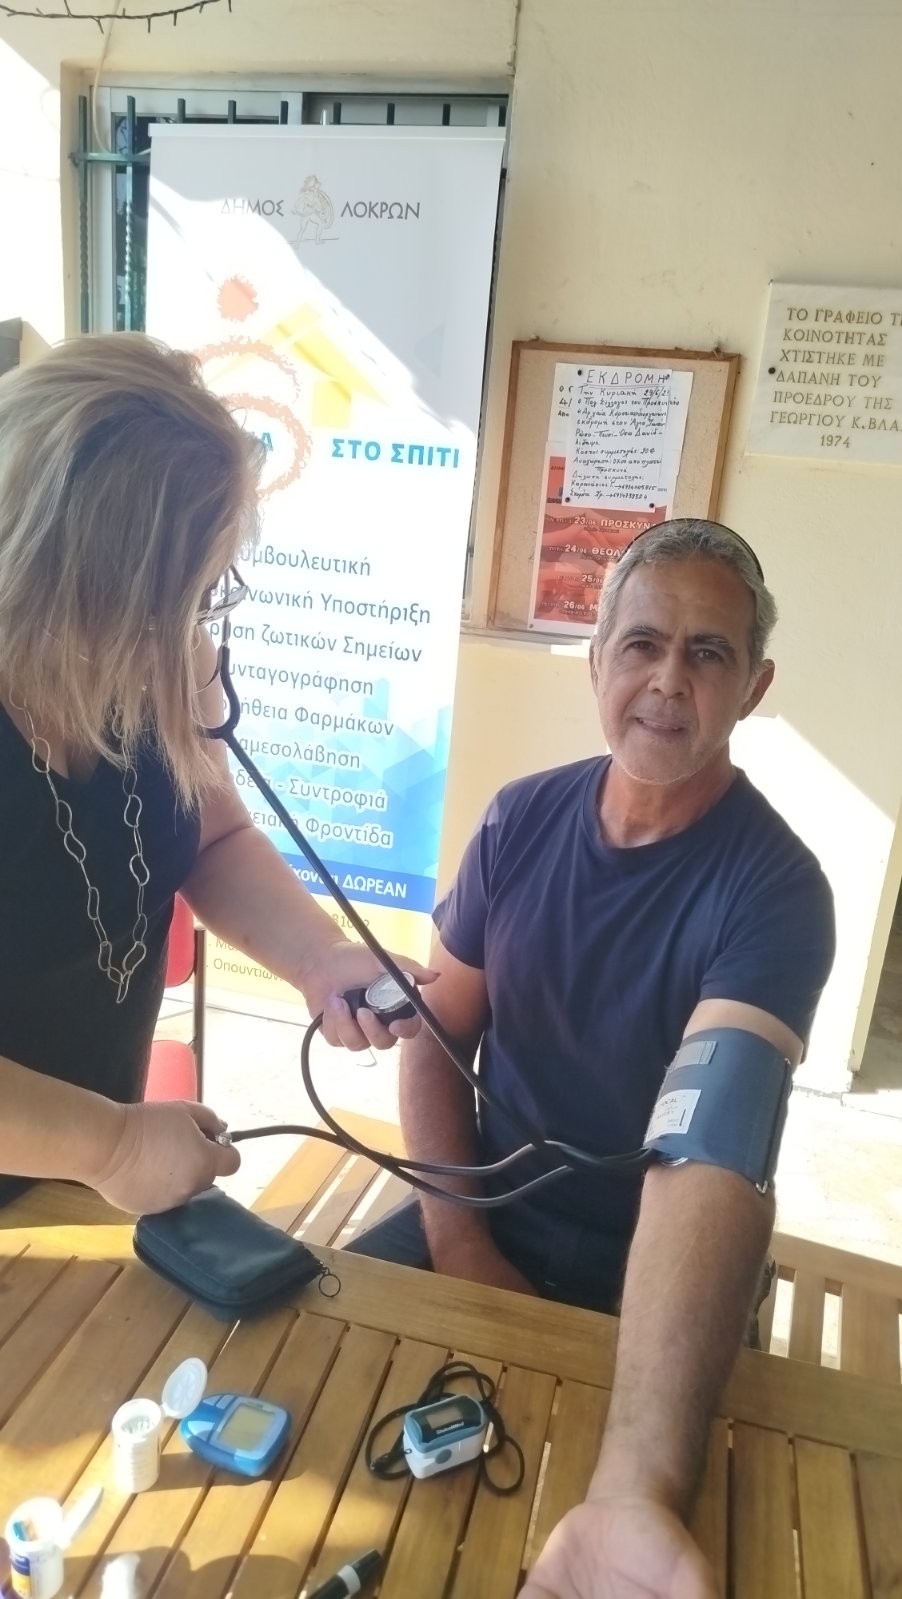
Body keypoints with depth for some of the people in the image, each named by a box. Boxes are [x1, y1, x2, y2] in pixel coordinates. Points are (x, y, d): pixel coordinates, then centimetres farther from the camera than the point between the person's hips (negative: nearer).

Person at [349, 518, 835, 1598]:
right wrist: (457, 1238, -9)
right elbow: (437, 1027, 0)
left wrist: (637, 1494, -47)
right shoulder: (522, 817, -7)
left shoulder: (773, 890, -22)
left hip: (640, 1272, -3)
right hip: (488, 1218, 4)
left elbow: (710, 1151, -36)